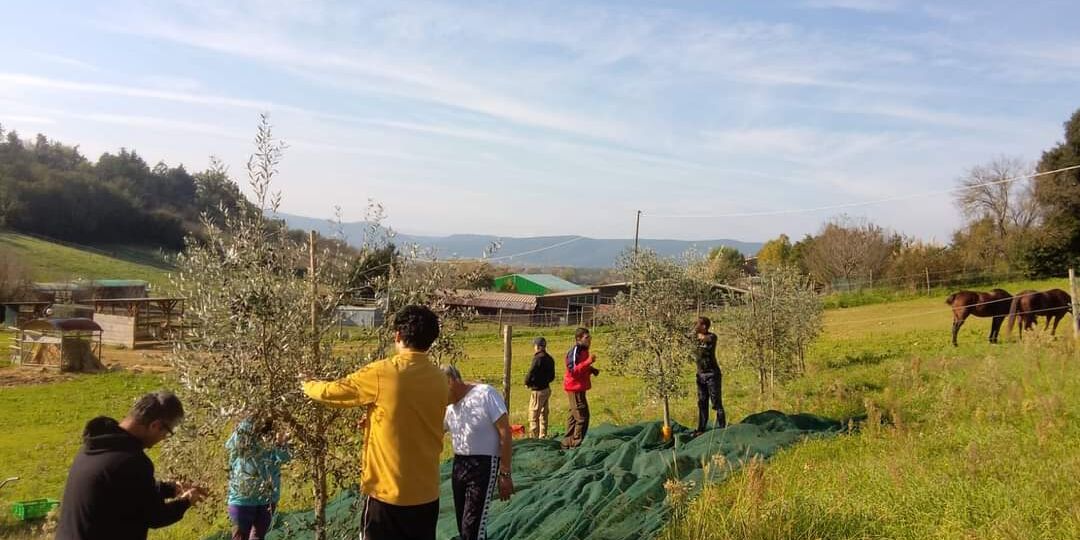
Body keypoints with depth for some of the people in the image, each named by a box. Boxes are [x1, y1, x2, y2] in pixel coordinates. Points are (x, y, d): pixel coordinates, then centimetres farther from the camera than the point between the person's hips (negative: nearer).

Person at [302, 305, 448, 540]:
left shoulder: (382, 373, -15)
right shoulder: (439, 379, 0)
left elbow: (332, 392, -2)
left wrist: (309, 386, 19)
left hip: (388, 492, -5)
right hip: (427, 493, 5)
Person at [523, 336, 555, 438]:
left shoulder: (538, 358, -19)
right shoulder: (550, 359, 9)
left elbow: (531, 373, -20)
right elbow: (552, 376, 14)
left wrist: (527, 382, -2)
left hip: (538, 390, -9)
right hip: (546, 389, 9)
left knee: (533, 416, -1)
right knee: (543, 415, 17)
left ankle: (534, 437, 1)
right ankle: (542, 437, 25)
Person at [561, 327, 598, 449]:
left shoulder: (583, 350, 13)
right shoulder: (574, 351, -17)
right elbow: (573, 371, -25)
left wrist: (592, 370, 7)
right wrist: (589, 361, -29)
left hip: (579, 388, 10)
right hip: (575, 388, -10)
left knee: (574, 416, 15)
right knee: (582, 417, -9)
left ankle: (567, 444, 24)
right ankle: (576, 445, -4)